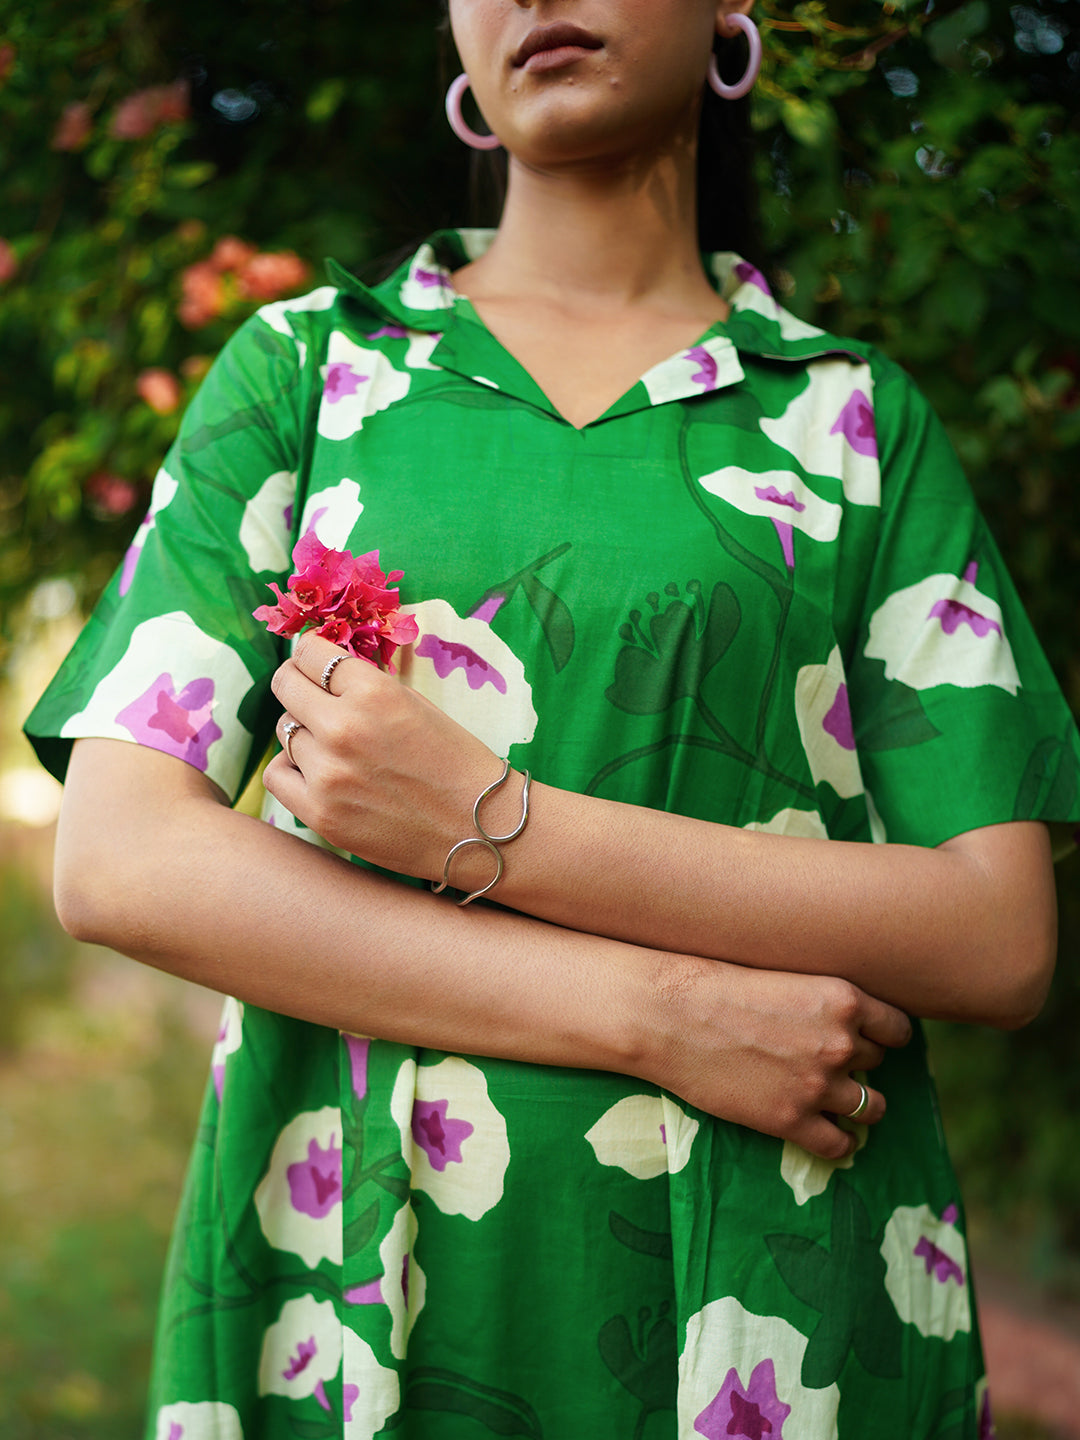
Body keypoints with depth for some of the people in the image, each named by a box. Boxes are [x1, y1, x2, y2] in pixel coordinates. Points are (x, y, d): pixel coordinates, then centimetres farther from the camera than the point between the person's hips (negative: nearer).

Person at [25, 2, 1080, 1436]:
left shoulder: (861, 418, 5)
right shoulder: (299, 366, 6)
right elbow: (118, 860, -5)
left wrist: (486, 823, -15)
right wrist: (662, 1012, -14)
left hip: (782, 1318, 0)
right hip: (349, 1293, 1)